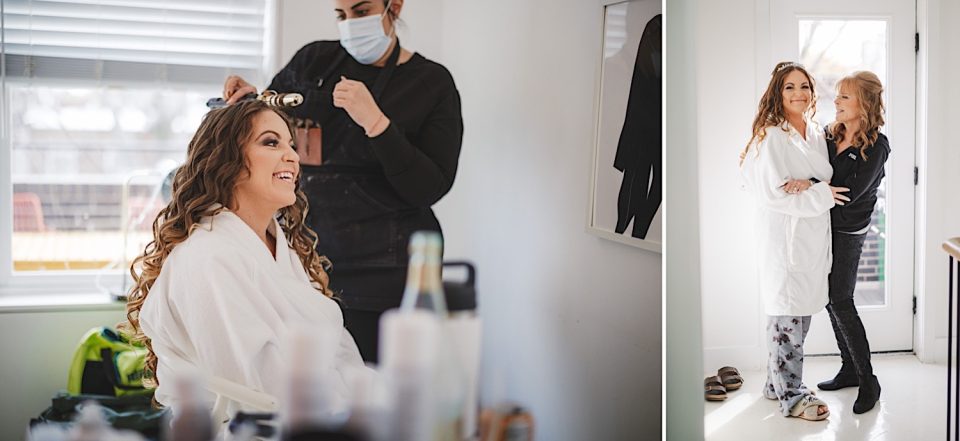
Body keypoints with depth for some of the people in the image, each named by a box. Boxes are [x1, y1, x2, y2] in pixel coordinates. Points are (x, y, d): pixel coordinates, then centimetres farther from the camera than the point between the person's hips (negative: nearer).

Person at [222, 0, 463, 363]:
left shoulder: (433, 83, -1)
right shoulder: (313, 61, 8)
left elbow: (429, 189, -10)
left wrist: (374, 122, -19)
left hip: (385, 264, -3)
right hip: (310, 252, 3)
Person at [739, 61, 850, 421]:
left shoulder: (817, 134, 12)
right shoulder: (772, 137, -12)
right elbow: (772, 193, -18)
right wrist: (820, 196, -14)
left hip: (813, 237, 8)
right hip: (784, 238, -8)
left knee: (801, 313, 13)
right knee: (787, 316, -1)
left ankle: (778, 383, 26)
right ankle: (791, 396, 10)